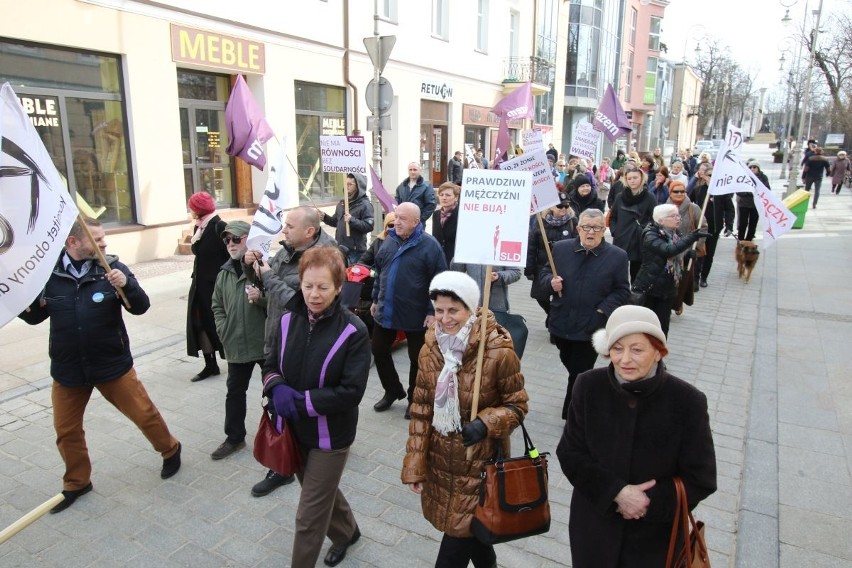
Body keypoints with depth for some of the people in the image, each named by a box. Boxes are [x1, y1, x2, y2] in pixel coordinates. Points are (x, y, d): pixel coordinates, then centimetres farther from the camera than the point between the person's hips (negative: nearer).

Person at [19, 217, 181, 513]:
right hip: (67, 369, 3)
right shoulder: (49, 272, -6)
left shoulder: (111, 267, -10)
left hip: (112, 364, -2)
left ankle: (170, 450, 33)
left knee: (144, 413, 6)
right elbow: (35, 316, 6)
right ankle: (76, 483, 37)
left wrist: (126, 284, -32)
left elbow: (141, 307, -14)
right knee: (66, 431, 15)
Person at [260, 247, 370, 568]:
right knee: (321, 493, 28)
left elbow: (351, 392, -22)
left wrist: (300, 400, -24)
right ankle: (347, 532, 56)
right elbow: (270, 365, 5)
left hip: (330, 435, -6)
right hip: (294, 429, 6)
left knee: (309, 517, 7)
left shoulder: (353, 331, -22)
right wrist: (277, 388, -18)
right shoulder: (288, 320, -7)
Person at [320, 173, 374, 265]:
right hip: (340, 248, 8)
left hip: (356, 250, -7)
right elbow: (336, 222, 21)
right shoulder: (342, 203, 13)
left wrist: (352, 220, -30)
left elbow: (369, 226, -20)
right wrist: (324, 217, 4)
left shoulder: (365, 205, -10)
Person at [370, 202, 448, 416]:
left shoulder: (429, 245, -15)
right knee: (379, 351, 15)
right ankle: (393, 390, 35)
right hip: (385, 311, 6)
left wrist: (433, 311, -17)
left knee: (417, 359, 9)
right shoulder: (389, 240, 5)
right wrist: (376, 299, 17)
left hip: (416, 314, -6)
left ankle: (414, 399, 30)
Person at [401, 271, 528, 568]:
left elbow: (517, 405, -7)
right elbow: (421, 410, 1)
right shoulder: (430, 348, -5)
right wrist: (415, 465, 1)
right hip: (440, 459, 5)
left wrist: (486, 424, -26)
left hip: (479, 461, -4)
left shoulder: (498, 352, -20)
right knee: (470, 529, 22)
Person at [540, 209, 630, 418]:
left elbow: (622, 290, 0)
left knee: (579, 374, 5)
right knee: (569, 364, 23)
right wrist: (551, 282, -16)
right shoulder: (560, 248, -1)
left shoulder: (617, 256, -7)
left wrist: (604, 309, -13)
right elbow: (543, 275, 6)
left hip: (591, 328, -3)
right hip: (561, 323, 4)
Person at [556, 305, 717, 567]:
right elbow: (569, 454, -7)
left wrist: (650, 502, -19)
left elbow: (700, 480, -9)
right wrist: (617, 492, -19)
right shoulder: (589, 386, -12)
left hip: (656, 535, -1)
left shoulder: (688, 401, -17)